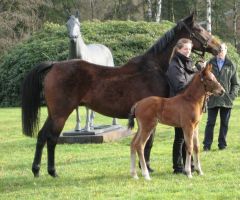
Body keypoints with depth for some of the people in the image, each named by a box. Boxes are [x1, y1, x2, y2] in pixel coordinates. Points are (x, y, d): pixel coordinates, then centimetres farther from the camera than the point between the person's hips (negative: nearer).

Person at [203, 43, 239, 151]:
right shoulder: (210, 64, 4)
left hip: (226, 100, 1)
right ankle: (207, 144, 5)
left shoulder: (231, 65, 5)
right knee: (210, 122, 2)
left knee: (224, 123, 7)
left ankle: (222, 144, 15)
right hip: (212, 99, -1)